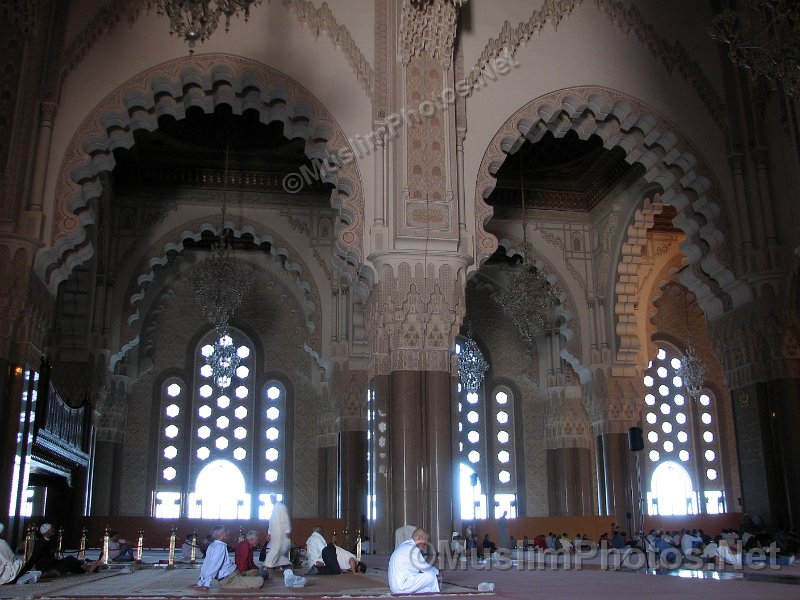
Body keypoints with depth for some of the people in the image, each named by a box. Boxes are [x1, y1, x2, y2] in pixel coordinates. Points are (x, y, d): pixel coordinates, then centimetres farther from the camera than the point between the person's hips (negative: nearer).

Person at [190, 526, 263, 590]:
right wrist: (206, 585, -26)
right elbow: (214, 566, -25)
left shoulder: (212, 546, 9)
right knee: (260, 580, -20)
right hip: (230, 580, -9)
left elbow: (205, 566, 11)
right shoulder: (220, 546, -19)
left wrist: (200, 583, 13)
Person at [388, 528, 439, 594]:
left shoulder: (404, 546, 16)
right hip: (402, 588, -10)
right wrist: (437, 571, 7)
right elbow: (425, 568, -11)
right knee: (431, 575, -7)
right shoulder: (412, 549, -15)